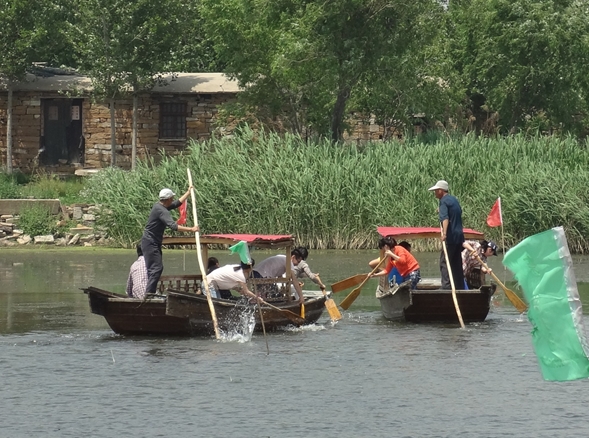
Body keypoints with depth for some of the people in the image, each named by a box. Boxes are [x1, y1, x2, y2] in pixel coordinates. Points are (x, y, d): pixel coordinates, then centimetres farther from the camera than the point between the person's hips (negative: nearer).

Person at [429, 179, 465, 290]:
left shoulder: (444, 201, -10)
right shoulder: (454, 200, 17)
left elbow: (445, 218, -25)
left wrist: (444, 233, -38)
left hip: (451, 237, -9)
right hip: (459, 235, 9)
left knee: (444, 262, -9)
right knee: (457, 263, 14)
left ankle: (446, 286, -18)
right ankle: (459, 286, 16)